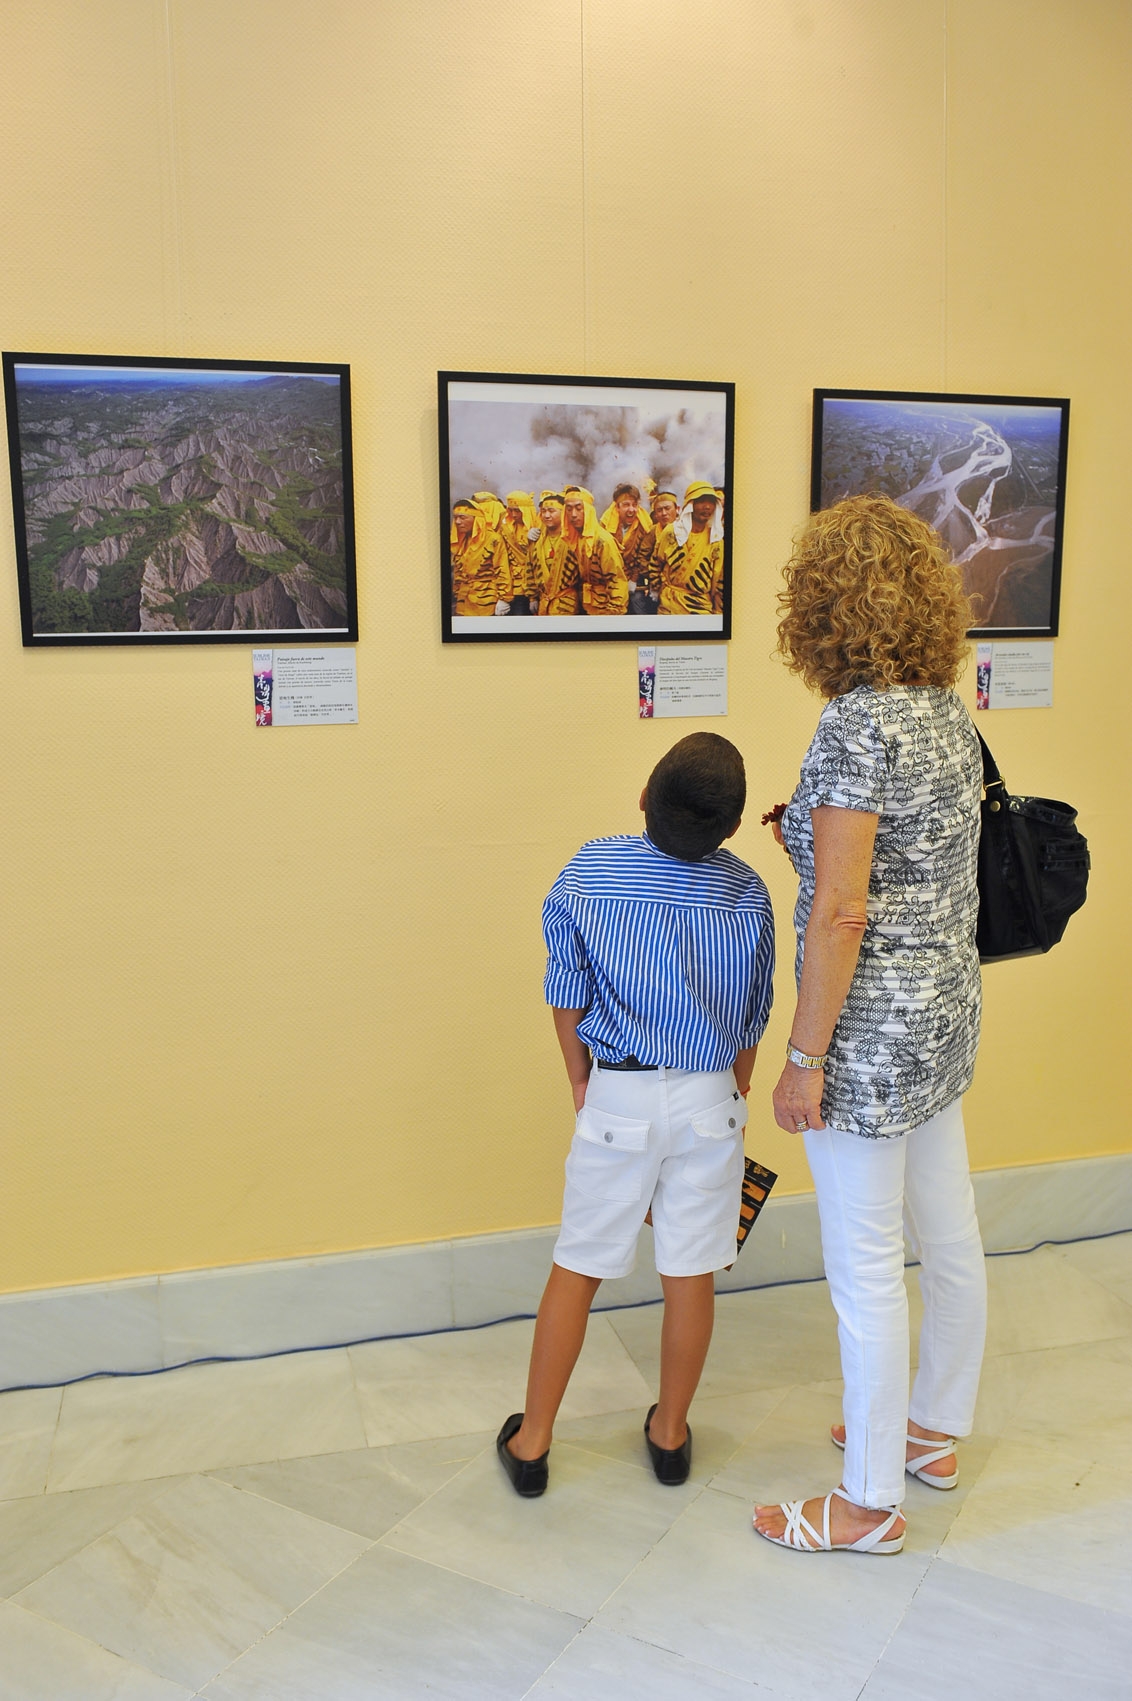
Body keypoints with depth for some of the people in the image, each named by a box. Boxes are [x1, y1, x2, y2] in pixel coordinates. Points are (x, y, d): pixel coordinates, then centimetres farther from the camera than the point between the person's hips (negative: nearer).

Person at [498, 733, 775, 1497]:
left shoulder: (588, 874, -12)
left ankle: (532, 1439, 24)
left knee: (577, 1267, 12)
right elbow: (752, 1020, 3)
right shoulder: (748, 893, -7)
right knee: (691, 1272, 13)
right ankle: (671, 1433, 31)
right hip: (710, 1096, 1)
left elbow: (568, 1000, -4)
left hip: (619, 1096, -1)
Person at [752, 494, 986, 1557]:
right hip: (944, 1014, 9)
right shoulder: (947, 712, 6)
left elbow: (841, 913, -23)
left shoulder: (857, 723, -21)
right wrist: (819, 841, 9)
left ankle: (869, 1503, 22)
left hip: (870, 1035, -9)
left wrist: (804, 1059, -17)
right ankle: (934, 1430, 42)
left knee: (866, 1270, 5)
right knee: (950, 1240, 21)